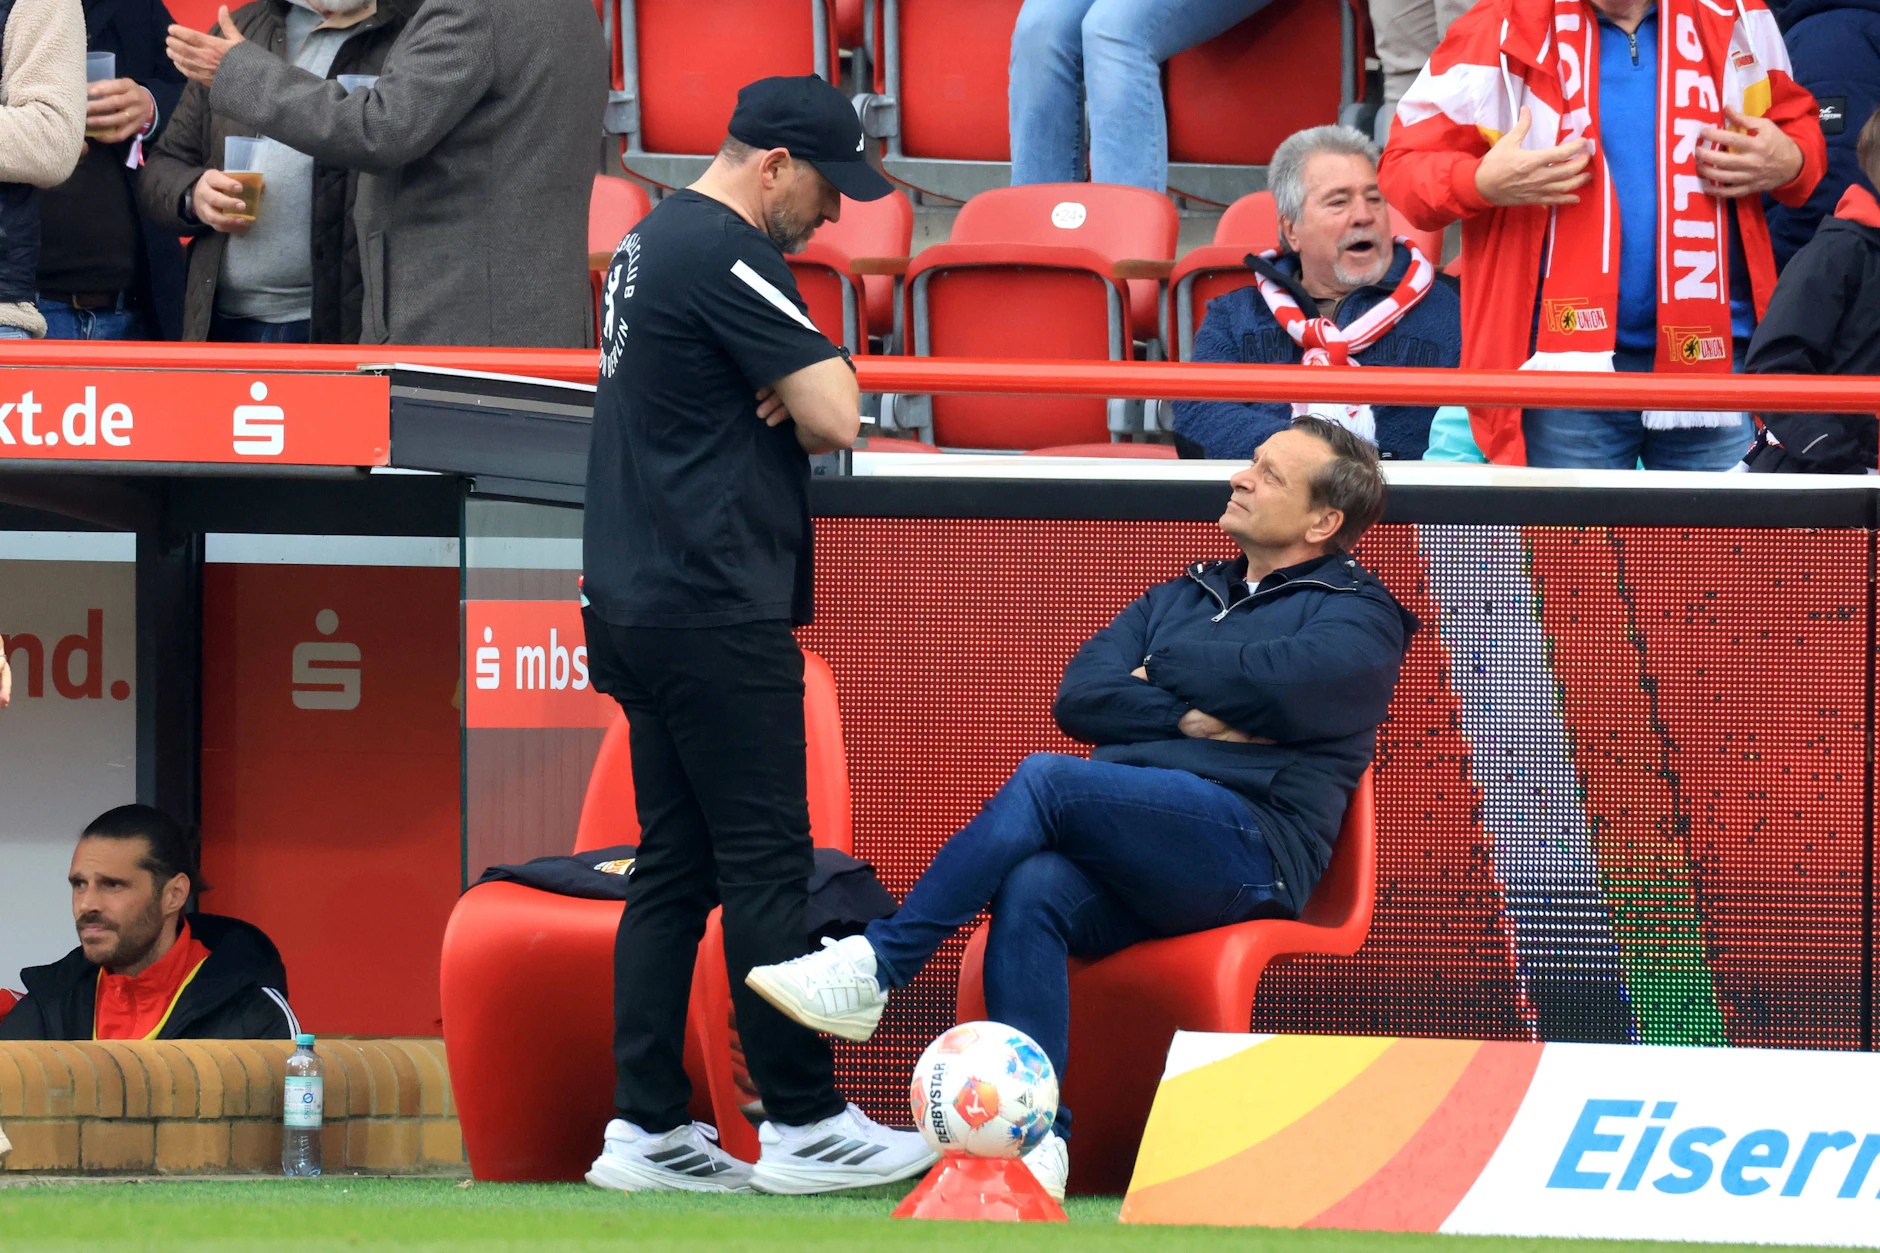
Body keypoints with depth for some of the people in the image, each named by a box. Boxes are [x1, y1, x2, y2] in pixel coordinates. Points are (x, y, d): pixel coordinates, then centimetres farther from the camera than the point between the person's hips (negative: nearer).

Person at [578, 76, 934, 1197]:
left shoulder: (651, 242, 18)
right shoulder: (728, 255, -14)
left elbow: (802, 407, 26)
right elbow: (837, 418, -19)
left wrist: (790, 395, 3)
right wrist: (810, 392, 3)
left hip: (641, 605, 10)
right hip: (717, 617, -10)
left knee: (674, 865, 9)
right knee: (768, 862, -5)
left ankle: (648, 1129, 8)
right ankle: (804, 1125, -1)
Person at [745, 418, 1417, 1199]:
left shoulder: (1356, 620, 10)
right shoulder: (1184, 597, 30)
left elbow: (1263, 681, -12)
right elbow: (1078, 698, 14)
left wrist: (1160, 668, 6)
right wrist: (1189, 718, -1)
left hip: (1248, 849, -6)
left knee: (1047, 781, -28)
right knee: (1032, 891, -30)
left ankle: (876, 968, -26)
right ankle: (1036, 1142, -38)